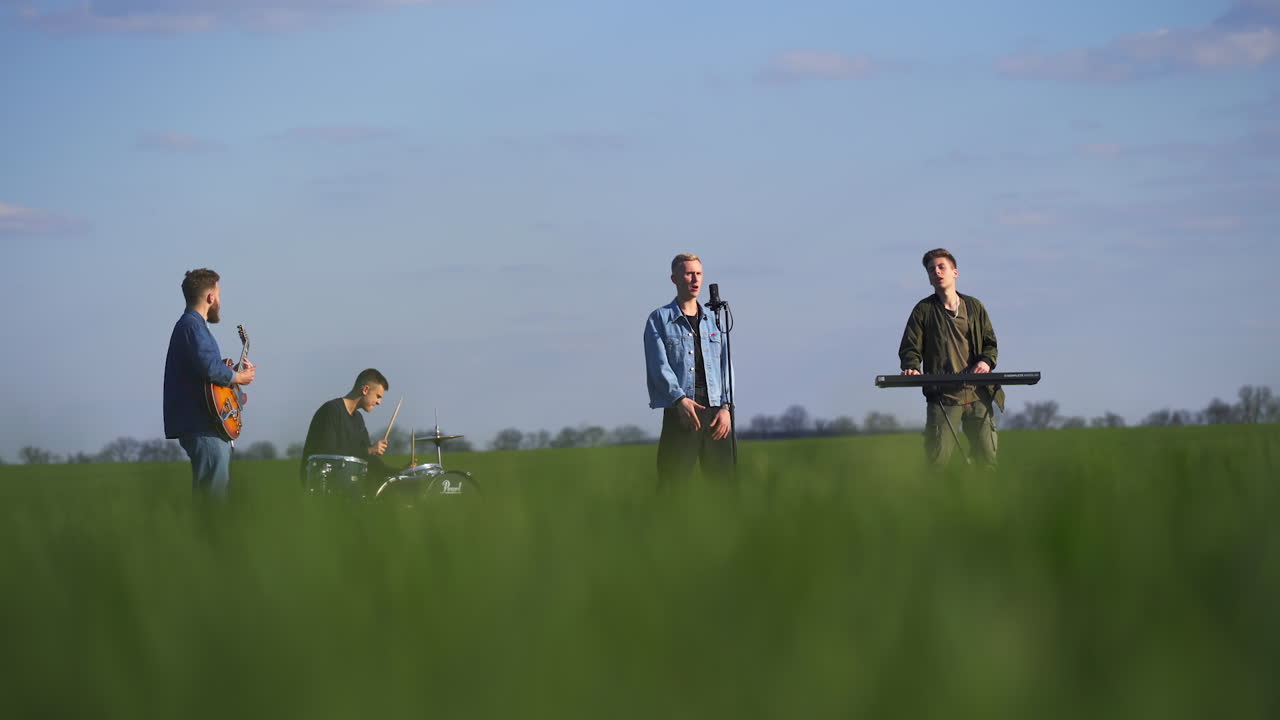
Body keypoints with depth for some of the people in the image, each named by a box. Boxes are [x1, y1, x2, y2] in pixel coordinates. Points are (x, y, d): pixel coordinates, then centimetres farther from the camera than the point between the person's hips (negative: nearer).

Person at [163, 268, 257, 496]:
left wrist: (229, 368, 15)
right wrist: (238, 377, -10)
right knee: (213, 496, -13)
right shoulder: (192, 326, -12)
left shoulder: (191, 324, 21)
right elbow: (210, 368, -25)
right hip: (203, 427, -11)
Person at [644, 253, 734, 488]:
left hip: (715, 413, 4)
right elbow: (659, 366, -6)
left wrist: (725, 406, -3)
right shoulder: (659, 319, 5)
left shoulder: (712, 321, 18)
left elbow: (724, 366, 12)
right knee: (673, 479, -7)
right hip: (679, 412, -4)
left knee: (722, 476, 1)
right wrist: (680, 400, -20)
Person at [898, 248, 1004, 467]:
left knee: (987, 457, 1)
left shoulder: (974, 307, 15)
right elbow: (910, 348, 3)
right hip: (942, 396, -2)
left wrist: (986, 361, -8)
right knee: (937, 458, -11)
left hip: (978, 394, 2)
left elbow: (990, 343, 14)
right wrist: (911, 368, -19)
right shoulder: (924, 310, 8)